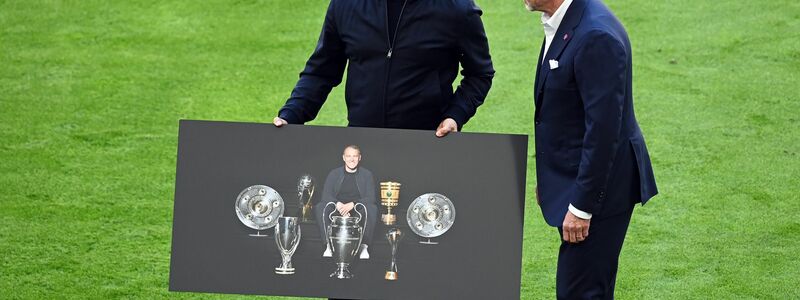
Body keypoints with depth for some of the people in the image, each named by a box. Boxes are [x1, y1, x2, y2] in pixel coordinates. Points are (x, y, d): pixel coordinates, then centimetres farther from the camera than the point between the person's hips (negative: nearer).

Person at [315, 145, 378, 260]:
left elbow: (371, 198, -7)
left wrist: (352, 205, -23)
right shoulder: (334, 174, 7)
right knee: (320, 208, -27)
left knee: (372, 209, -33)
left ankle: (364, 247, -23)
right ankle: (329, 245, -22)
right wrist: (338, 205, -24)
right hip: (337, 209, 1)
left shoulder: (367, 175, 4)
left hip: (358, 208, -1)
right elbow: (326, 195, -2)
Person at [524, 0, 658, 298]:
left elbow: (603, 130, -24)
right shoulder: (561, 24, 6)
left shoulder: (596, 36, -25)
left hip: (598, 188, -10)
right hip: (572, 177, 10)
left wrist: (581, 206, -22)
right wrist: (547, 177, 19)